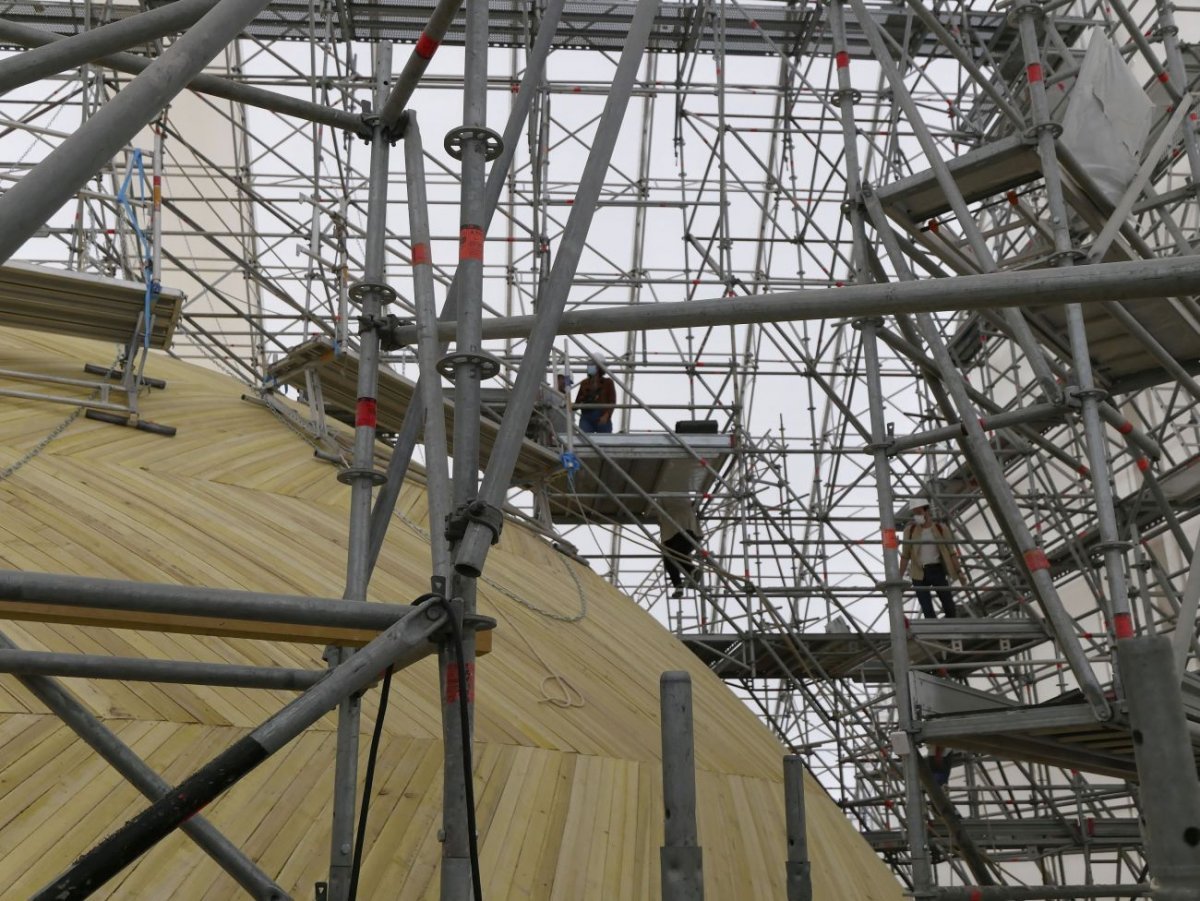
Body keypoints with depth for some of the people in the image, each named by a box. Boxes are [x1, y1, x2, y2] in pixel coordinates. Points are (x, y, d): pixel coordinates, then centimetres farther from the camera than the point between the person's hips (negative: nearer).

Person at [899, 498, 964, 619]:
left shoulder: (941, 528, -1)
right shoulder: (910, 530, 0)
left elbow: (951, 552, 5)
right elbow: (905, 556, 6)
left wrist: (958, 572, -1)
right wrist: (900, 577, 2)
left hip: (937, 571, 0)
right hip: (919, 574, 0)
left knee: (949, 606, 2)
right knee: (927, 610, -6)